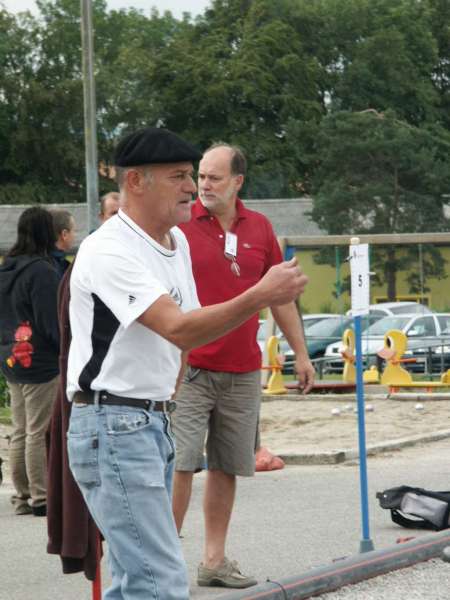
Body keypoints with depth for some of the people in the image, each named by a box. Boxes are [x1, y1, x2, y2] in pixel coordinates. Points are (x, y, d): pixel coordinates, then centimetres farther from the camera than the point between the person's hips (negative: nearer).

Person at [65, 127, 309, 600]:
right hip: (113, 424, -10)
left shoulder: (177, 241, 12)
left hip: (156, 423, 10)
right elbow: (179, 330, -28)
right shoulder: (109, 252, -18)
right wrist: (260, 296, -33)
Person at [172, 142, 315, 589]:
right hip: (188, 368, -4)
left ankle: (214, 560, 17)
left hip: (242, 372, 4)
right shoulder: (179, 225, -4)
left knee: (227, 468, 8)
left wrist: (301, 353, 17)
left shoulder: (259, 229, 8)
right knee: (180, 465, -9)